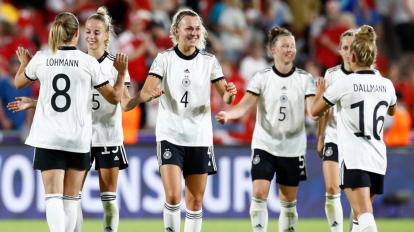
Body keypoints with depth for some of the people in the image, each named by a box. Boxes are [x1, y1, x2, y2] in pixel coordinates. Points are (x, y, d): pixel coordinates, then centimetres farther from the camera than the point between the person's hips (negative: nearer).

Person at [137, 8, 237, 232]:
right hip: (170, 136, -2)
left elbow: (225, 97, -3)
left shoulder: (209, 61, 3)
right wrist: (151, 92, -37)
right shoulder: (164, 58, -3)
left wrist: (229, 94, -26)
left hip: (200, 138, 2)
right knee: (173, 196, -15)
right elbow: (144, 93, -13)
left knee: (195, 200, 6)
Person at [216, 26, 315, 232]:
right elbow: (245, 105, -12)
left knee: (289, 202, 7)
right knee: (259, 194, -15)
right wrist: (228, 114, -32)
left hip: (293, 148, 1)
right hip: (264, 145, -1)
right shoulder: (262, 78, -4)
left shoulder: (305, 79, -1)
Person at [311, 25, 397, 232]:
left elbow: (315, 111, 6)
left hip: (353, 159, -6)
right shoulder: (386, 85, 6)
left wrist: (319, 93, 27)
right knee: (361, 215, 21)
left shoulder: (343, 84, -8)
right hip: (378, 159, 6)